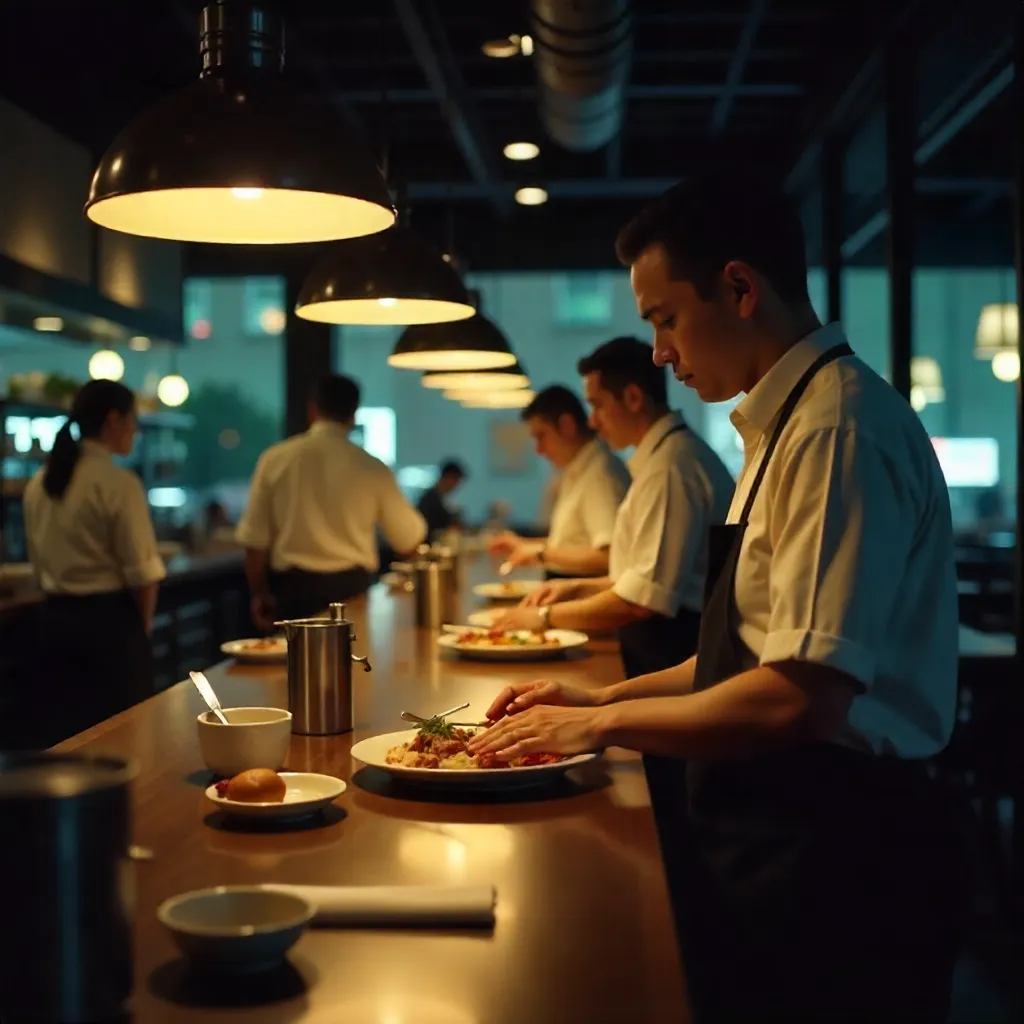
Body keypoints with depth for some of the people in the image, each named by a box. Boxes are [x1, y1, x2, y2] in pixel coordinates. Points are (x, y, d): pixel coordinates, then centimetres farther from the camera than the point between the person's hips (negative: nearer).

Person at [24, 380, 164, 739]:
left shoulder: (40, 483, 5)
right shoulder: (118, 483, -15)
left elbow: (38, 560, 10)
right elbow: (142, 571, -15)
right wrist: (143, 626, 0)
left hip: (56, 616, 7)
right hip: (109, 618, -7)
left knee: (73, 730, 16)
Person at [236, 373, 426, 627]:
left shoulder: (275, 459, -3)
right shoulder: (371, 468, -5)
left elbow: (254, 539, 0)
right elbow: (409, 539, 5)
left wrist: (259, 593, 12)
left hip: (294, 587, 1)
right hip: (350, 586, -1)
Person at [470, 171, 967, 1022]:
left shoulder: (841, 426, -20)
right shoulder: (791, 420, 11)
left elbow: (802, 696, -26)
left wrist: (603, 724, -14)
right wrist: (605, 697, 8)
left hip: (831, 858, -9)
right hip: (773, 834, 9)